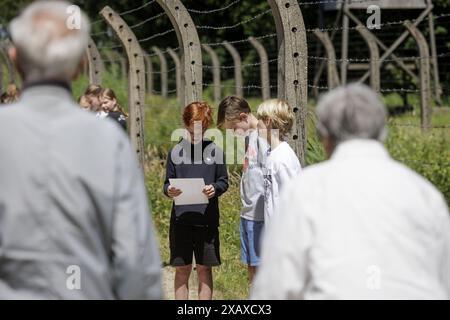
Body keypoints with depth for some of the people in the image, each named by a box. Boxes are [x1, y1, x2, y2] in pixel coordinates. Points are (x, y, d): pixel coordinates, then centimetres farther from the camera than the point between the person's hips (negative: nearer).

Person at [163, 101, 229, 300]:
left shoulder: (214, 151, 2)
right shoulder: (176, 152, 4)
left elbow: (223, 181, 6)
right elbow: (168, 182, 9)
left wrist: (215, 189, -16)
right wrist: (169, 191, -14)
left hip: (207, 219, -1)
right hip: (181, 218, 1)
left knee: (204, 269, 5)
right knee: (182, 269, 5)